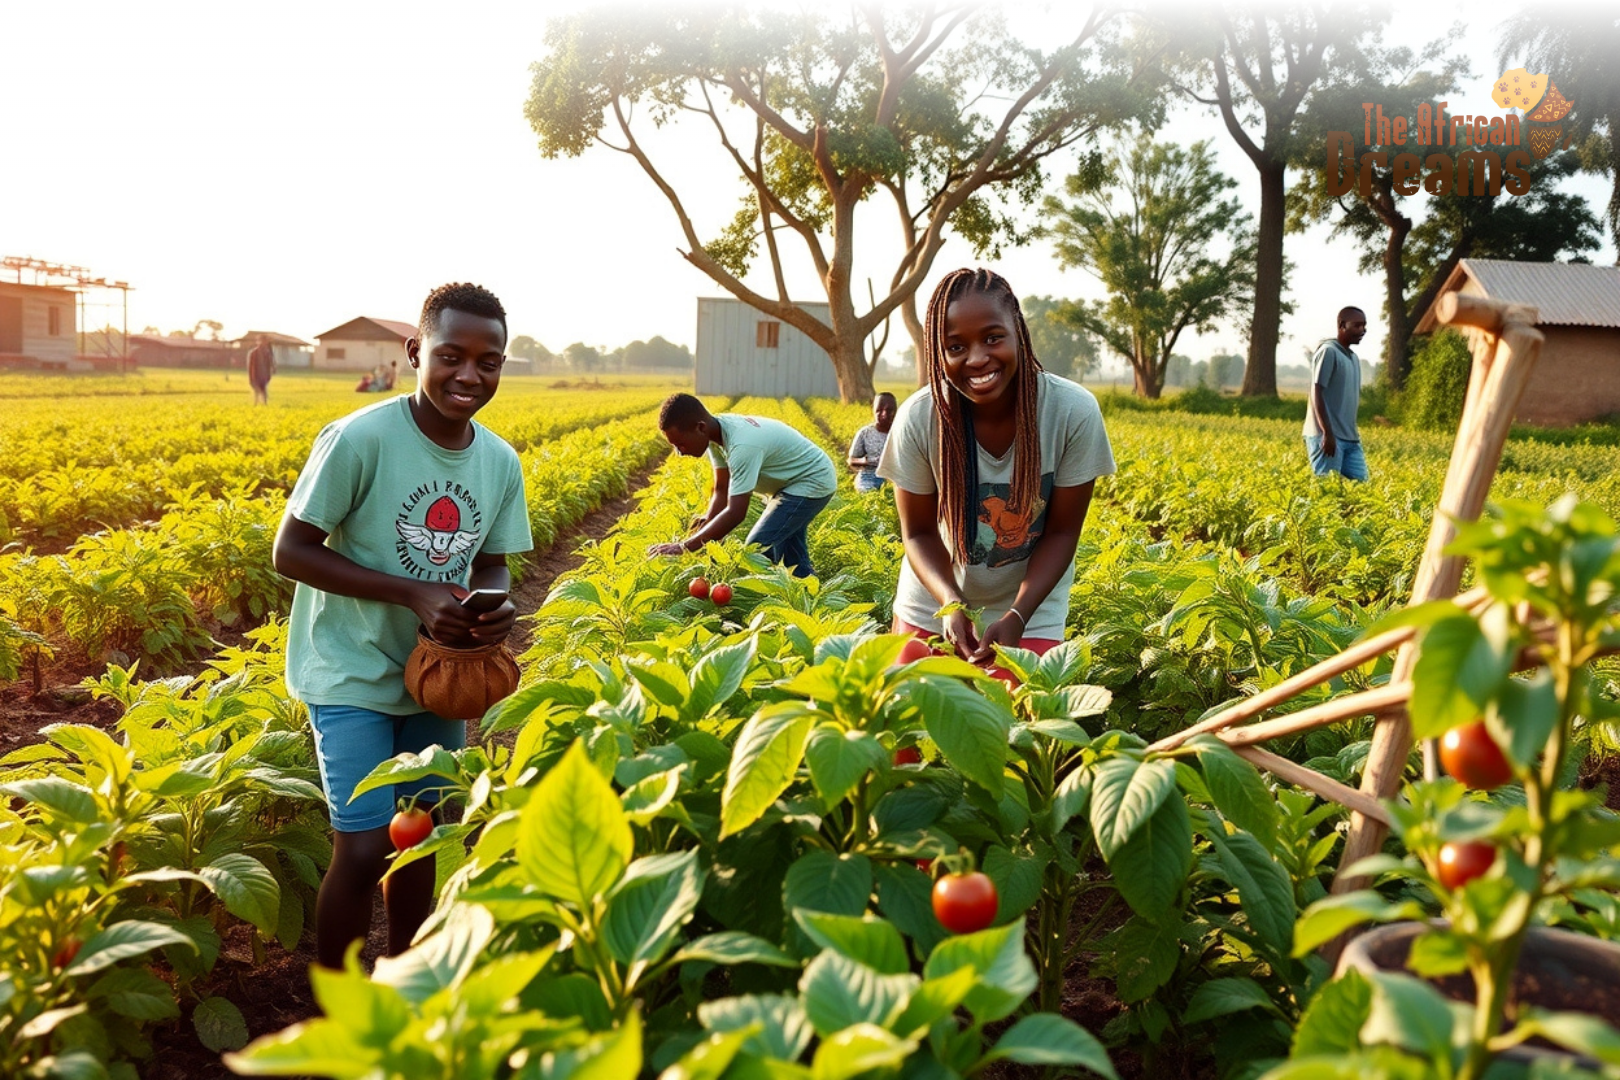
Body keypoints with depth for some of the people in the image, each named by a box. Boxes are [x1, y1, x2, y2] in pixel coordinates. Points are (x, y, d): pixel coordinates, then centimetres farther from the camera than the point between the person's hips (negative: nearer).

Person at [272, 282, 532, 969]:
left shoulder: (501, 462, -5)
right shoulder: (359, 439, -20)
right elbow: (291, 553, -16)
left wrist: (492, 606, -18)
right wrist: (415, 593, -26)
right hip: (354, 673, -5)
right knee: (366, 850, -8)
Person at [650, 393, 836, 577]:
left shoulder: (743, 445, -37)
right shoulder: (717, 433, -11)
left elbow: (735, 513, -39)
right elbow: (722, 490, -4)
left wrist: (683, 547, -38)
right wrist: (705, 526, -15)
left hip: (812, 482, -9)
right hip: (795, 480, 9)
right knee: (794, 559, 17)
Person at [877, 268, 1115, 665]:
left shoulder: (1074, 412, -23)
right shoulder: (918, 419, -22)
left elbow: (1062, 532, -14)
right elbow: (919, 533, -10)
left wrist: (1017, 616, -26)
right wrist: (951, 602, -28)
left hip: (1030, 608, 0)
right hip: (933, 603, 1)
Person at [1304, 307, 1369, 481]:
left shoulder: (1354, 357, 17)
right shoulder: (1328, 351, -8)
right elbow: (1316, 394, -14)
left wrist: (1352, 432, 17)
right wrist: (1327, 433, -19)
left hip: (1351, 438, 8)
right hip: (1326, 436, -8)